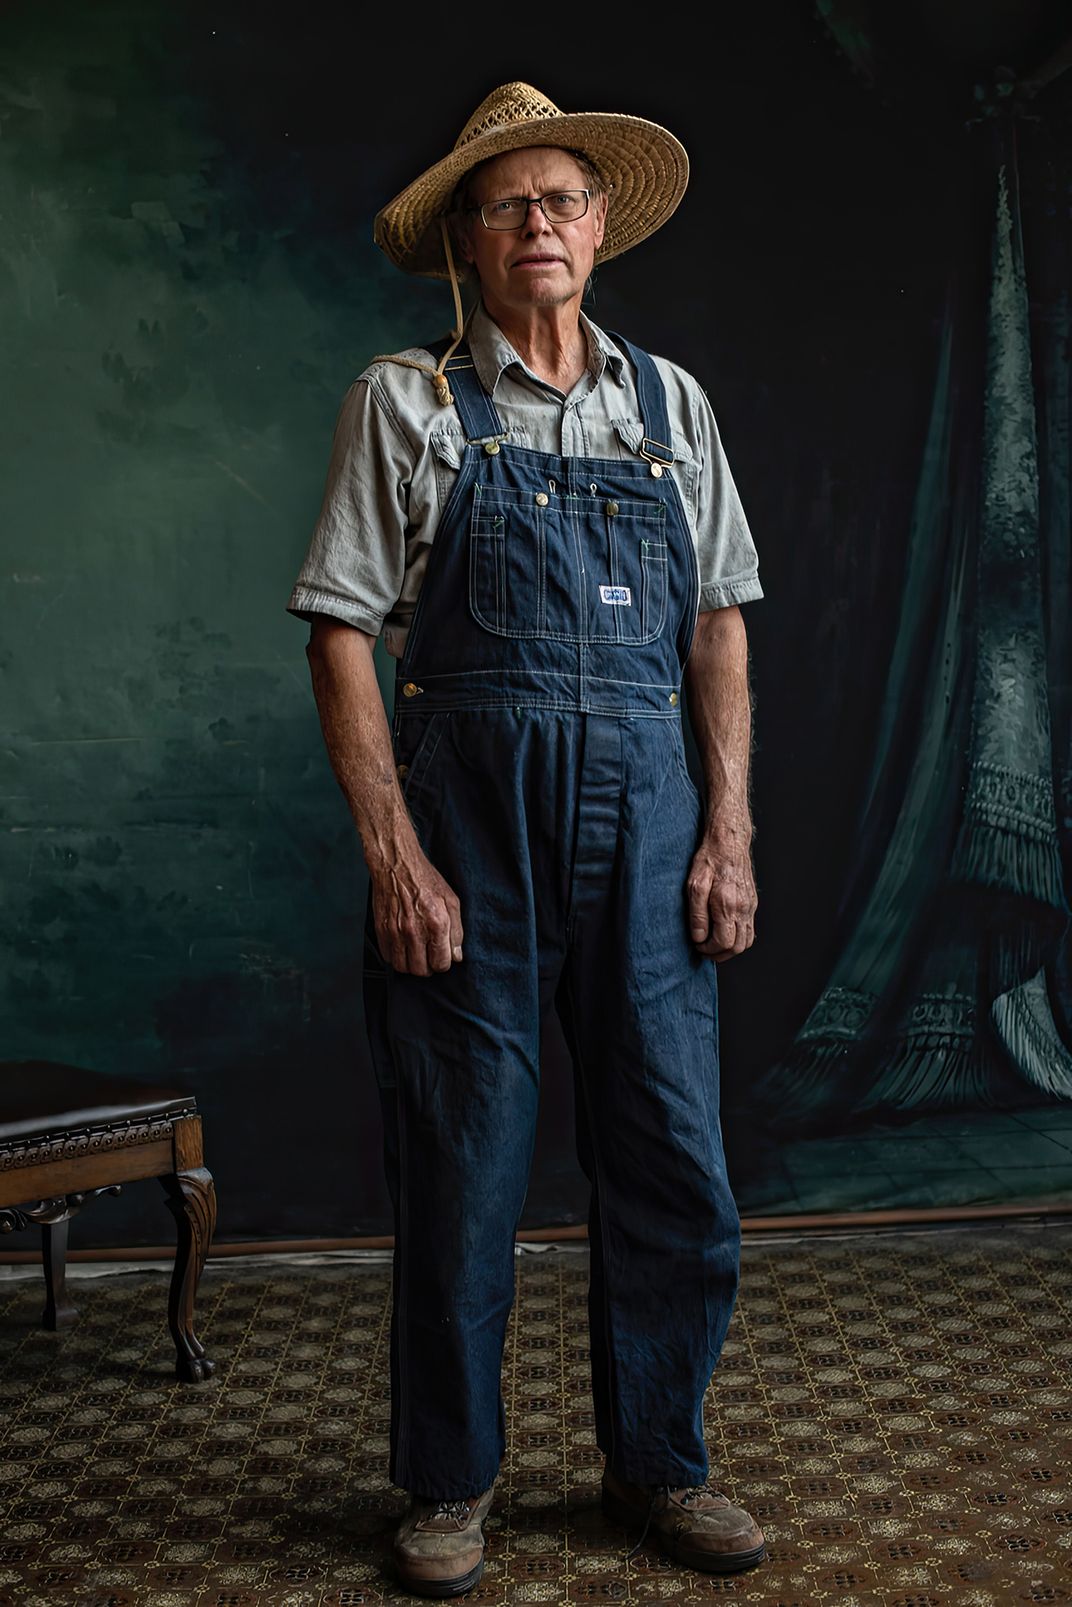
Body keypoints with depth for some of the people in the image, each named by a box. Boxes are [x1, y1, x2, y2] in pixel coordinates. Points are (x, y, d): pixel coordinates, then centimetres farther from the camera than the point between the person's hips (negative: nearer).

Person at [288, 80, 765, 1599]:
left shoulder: (669, 403, 13)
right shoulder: (406, 400, 3)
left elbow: (719, 623, 13)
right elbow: (343, 634, -2)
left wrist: (729, 826, 3)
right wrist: (392, 855, -11)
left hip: (645, 810, 3)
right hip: (466, 806, -3)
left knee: (676, 1164, 6)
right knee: (462, 1170, 5)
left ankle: (658, 1462, 27)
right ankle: (450, 1484, 24)